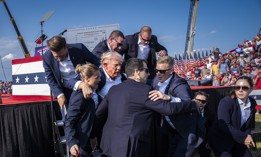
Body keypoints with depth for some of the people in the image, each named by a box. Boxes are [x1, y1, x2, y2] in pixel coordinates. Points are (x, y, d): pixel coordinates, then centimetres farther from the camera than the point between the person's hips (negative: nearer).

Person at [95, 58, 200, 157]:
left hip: (110, 143, 8)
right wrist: (194, 104, -2)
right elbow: (170, 108, -15)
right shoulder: (144, 90, -13)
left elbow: (98, 113, 15)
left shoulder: (113, 89, 8)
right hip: (129, 148, -8)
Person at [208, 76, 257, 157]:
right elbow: (223, 125, -29)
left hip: (237, 140, 6)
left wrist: (247, 135, -12)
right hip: (220, 139, -6)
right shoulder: (226, 102, -22)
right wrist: (243, 137, -24)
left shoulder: (252, 103, -1)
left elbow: (250, 124, 9)